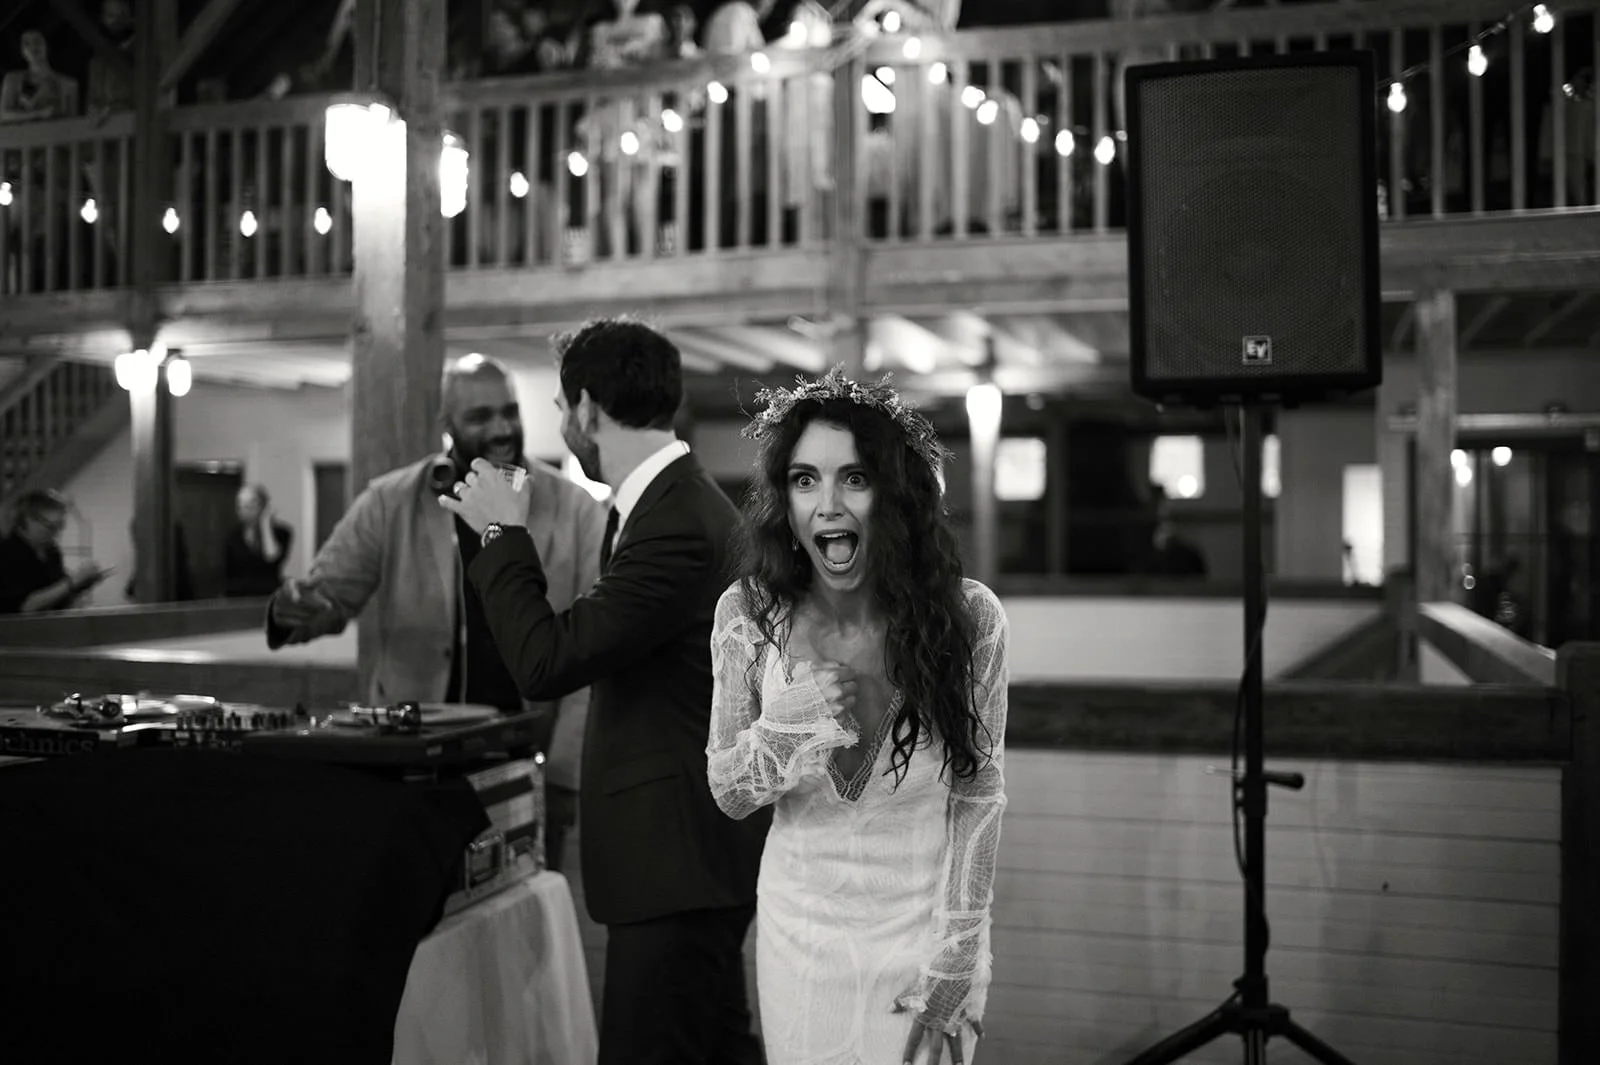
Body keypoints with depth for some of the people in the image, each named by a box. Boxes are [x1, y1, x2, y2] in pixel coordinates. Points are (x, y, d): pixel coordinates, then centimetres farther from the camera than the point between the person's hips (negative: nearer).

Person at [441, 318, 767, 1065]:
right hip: (693, 843, 10)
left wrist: (502, 534, -13)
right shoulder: (681, 501, 10)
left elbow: (546, 663, -22)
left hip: (677, 853, -10)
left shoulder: (678, 525, -22)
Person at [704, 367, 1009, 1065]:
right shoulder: (749, 614, -11)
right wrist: (786, 726, -22)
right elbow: (728, 794, -2)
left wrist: (956, 954, -8)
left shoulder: (966, 616, -15)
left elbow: (978, 795, -7)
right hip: (799, 928, 2)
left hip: (920, 924, -2)